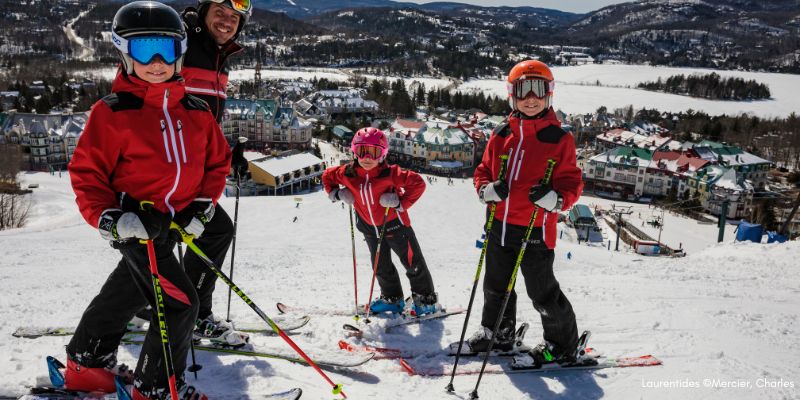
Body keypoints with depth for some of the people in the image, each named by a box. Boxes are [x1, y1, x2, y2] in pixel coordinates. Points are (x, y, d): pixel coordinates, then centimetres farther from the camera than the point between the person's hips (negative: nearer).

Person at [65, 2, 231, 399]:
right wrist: (111, 219, -22)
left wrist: (200, 208, 0)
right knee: (180, 302, -9)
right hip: (133, 223, -7)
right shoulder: (111, 112, -12)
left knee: (126, 292, 22)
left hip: (172, 221, 7)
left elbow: (217, 160, 11)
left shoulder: (196, 112, 3)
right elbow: (86, 173, -9)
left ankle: (86, 365, 45)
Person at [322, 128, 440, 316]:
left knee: (412, 262, 4)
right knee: (381, 265, 18)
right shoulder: (347, 173, -10)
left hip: (393, 223, -5)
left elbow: (418, 182, -24)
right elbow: (327, 175, 9)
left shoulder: (390, 173, -24)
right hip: (370, 227, 5)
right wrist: (335, 193, -5)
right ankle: (392, 298, 38)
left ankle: (426, 299, 21)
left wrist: (401, 202, -26)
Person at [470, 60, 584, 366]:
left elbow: (572, 182, -5)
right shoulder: (501, 135, 5)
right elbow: (483, 171, 12)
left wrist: (555, 198, -25)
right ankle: (497, 332, 41)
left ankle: (563, 343, 26)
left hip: (536, 229, -5)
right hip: (500, 224, 5)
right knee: (496, 285, 19)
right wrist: (486, 189, -9)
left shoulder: (559, 139, -6)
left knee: (542, 292, 4)